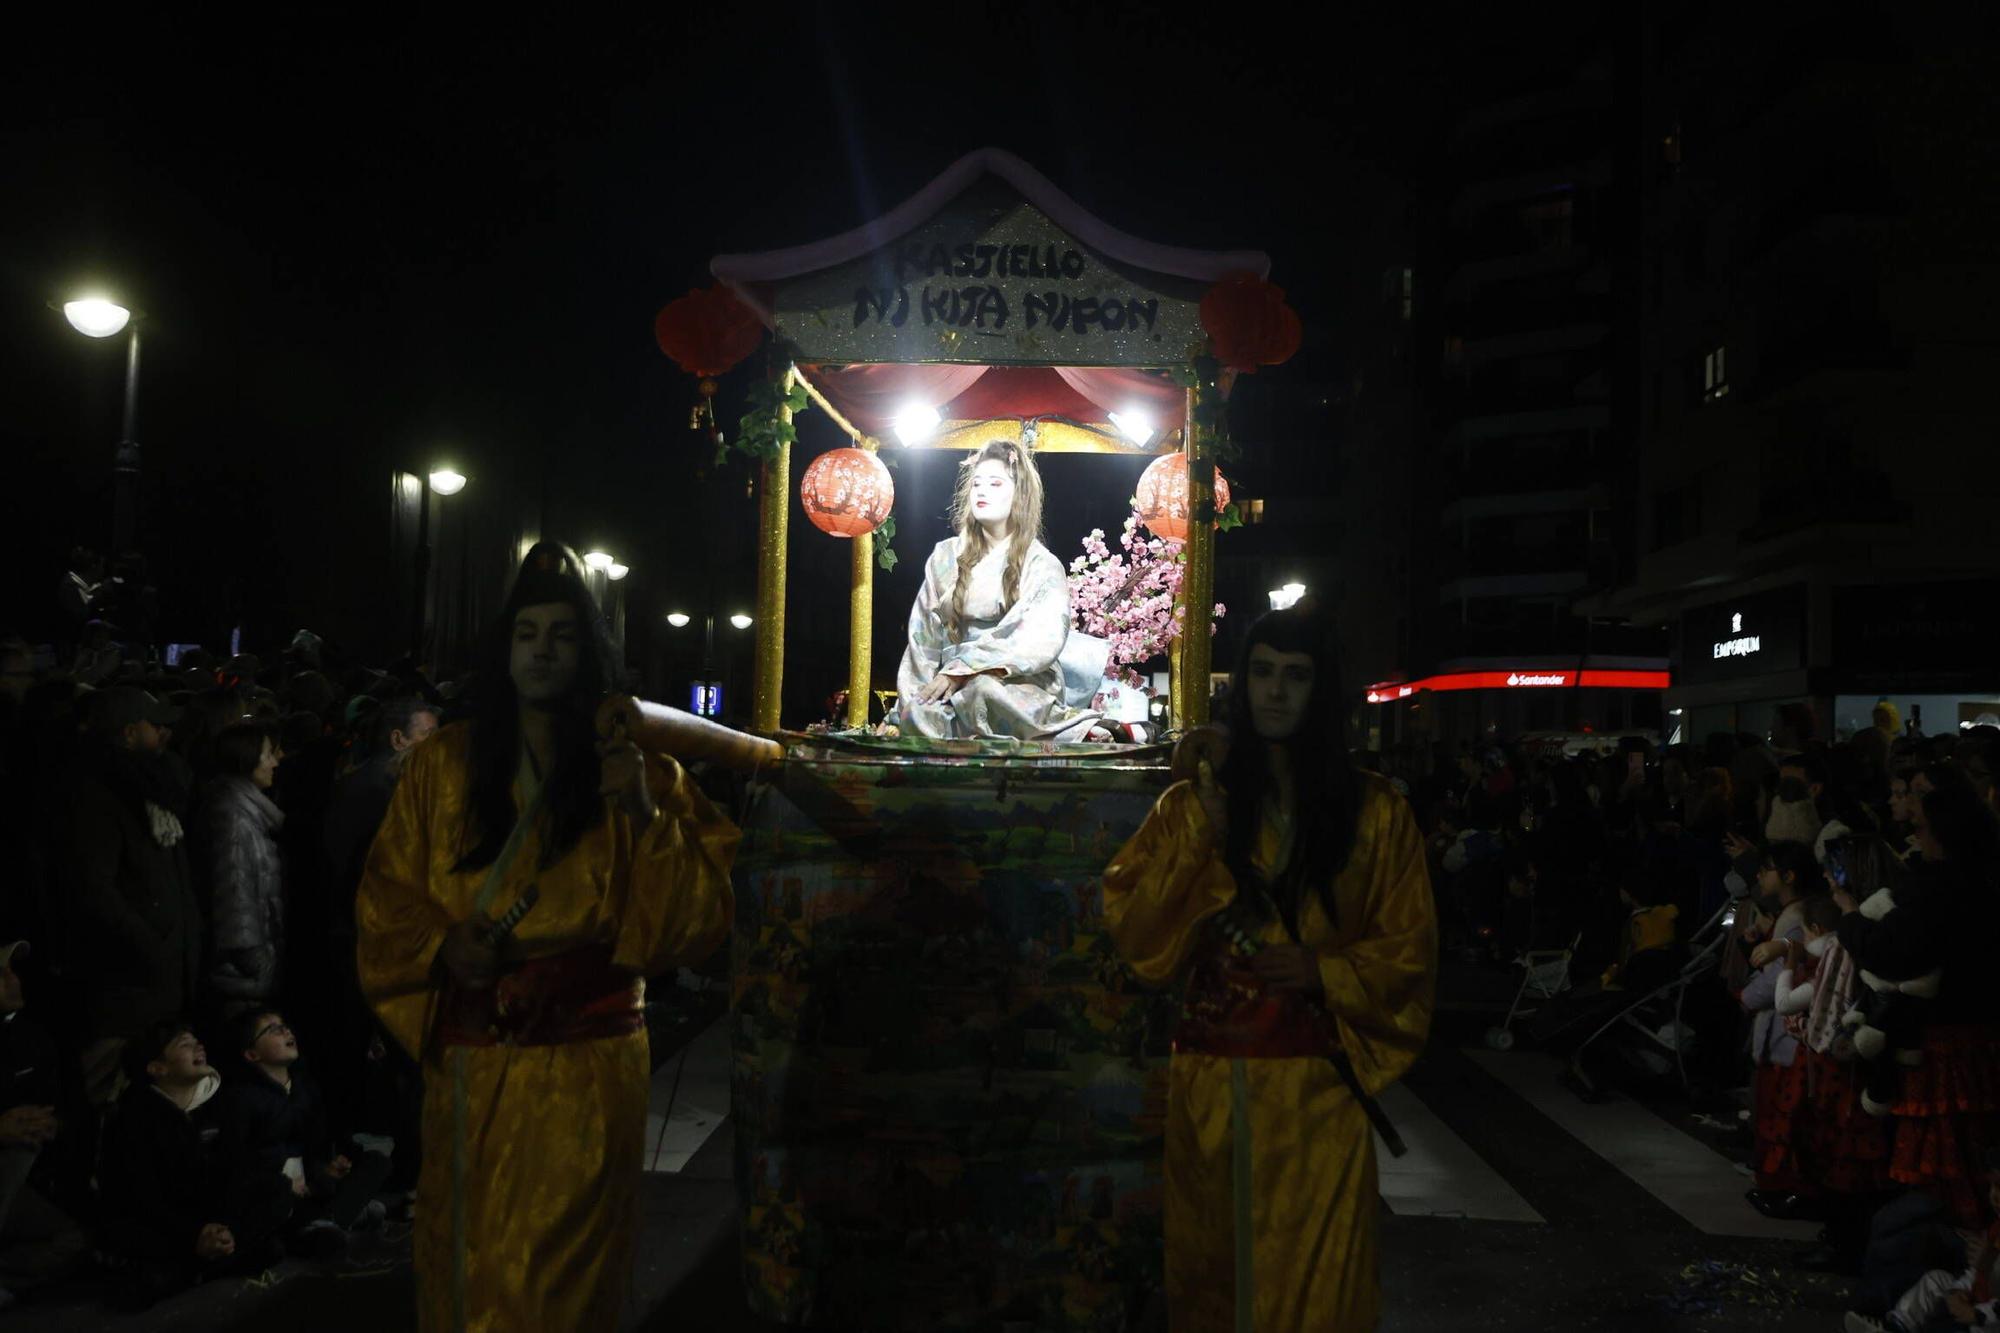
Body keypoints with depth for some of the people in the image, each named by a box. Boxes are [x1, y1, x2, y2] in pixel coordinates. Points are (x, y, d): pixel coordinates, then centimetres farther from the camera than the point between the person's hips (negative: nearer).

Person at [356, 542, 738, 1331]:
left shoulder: (637, 766, 1)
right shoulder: (445, 764, 6)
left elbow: (698, 918, -5)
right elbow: (385, 896, 9)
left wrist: (646, 817, -18)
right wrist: (440, 947, -9)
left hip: (585, 1062, -2)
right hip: (470, 1059, 2)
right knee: (465, 1262, 14)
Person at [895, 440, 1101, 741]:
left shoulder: (1042, 566, 3)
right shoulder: (946, 557, 12)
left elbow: (1042, 642, -13)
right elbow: (923, 637, 9)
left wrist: (963, 668, -21)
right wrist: (917, 700, -6)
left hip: (1024, 687, -4)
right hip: (956, 690, 4)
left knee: (983, 687, -39)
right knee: (919, 715, -32)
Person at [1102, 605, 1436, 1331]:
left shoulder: (1372, 809, 2)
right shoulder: (1191, 803, 7)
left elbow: (1408, 951, 3)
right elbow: (1132, 928, -5)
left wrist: (1327, 972, -15)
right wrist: (1201, 817, -12)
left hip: (1314, 1086, -2)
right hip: (1209, 1083, 2)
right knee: (1211, 1272, 14)